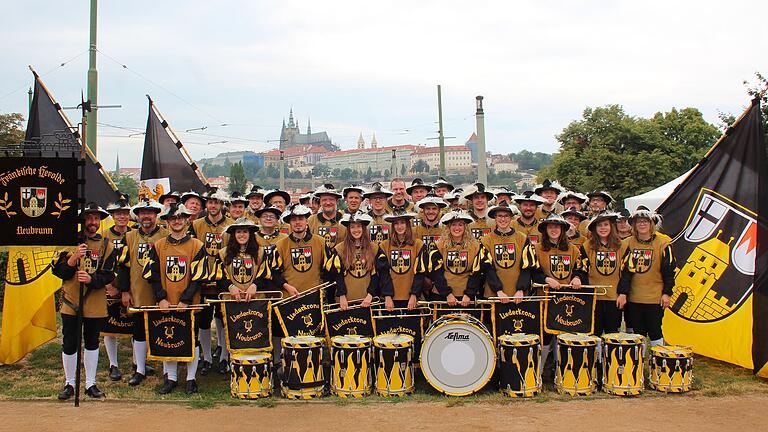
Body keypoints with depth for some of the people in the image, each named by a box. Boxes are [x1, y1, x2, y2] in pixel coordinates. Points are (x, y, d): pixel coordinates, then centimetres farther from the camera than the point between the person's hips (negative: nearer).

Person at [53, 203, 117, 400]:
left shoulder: (106, 245, 2)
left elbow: (109, 275, -2)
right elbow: (58, 271, -4)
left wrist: (92, 279, -21)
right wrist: (73, 259, -22)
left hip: (95, 304, 1)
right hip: (71, 301, -1)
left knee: (92, 343, 10)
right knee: (69, 344, 3)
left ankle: (91, 384, 20)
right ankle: (69, 384, 17)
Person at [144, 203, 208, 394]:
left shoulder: (197, 246, -3)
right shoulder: (158, 246, 5)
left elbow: (198, 276, -7)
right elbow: (152, 275, 2)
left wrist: (185, 300, -13)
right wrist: (161, 298, -8)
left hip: (189, 304, -2)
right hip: (166, 304, 3)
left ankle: (191, 379, 17)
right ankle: (170, 378, 22)